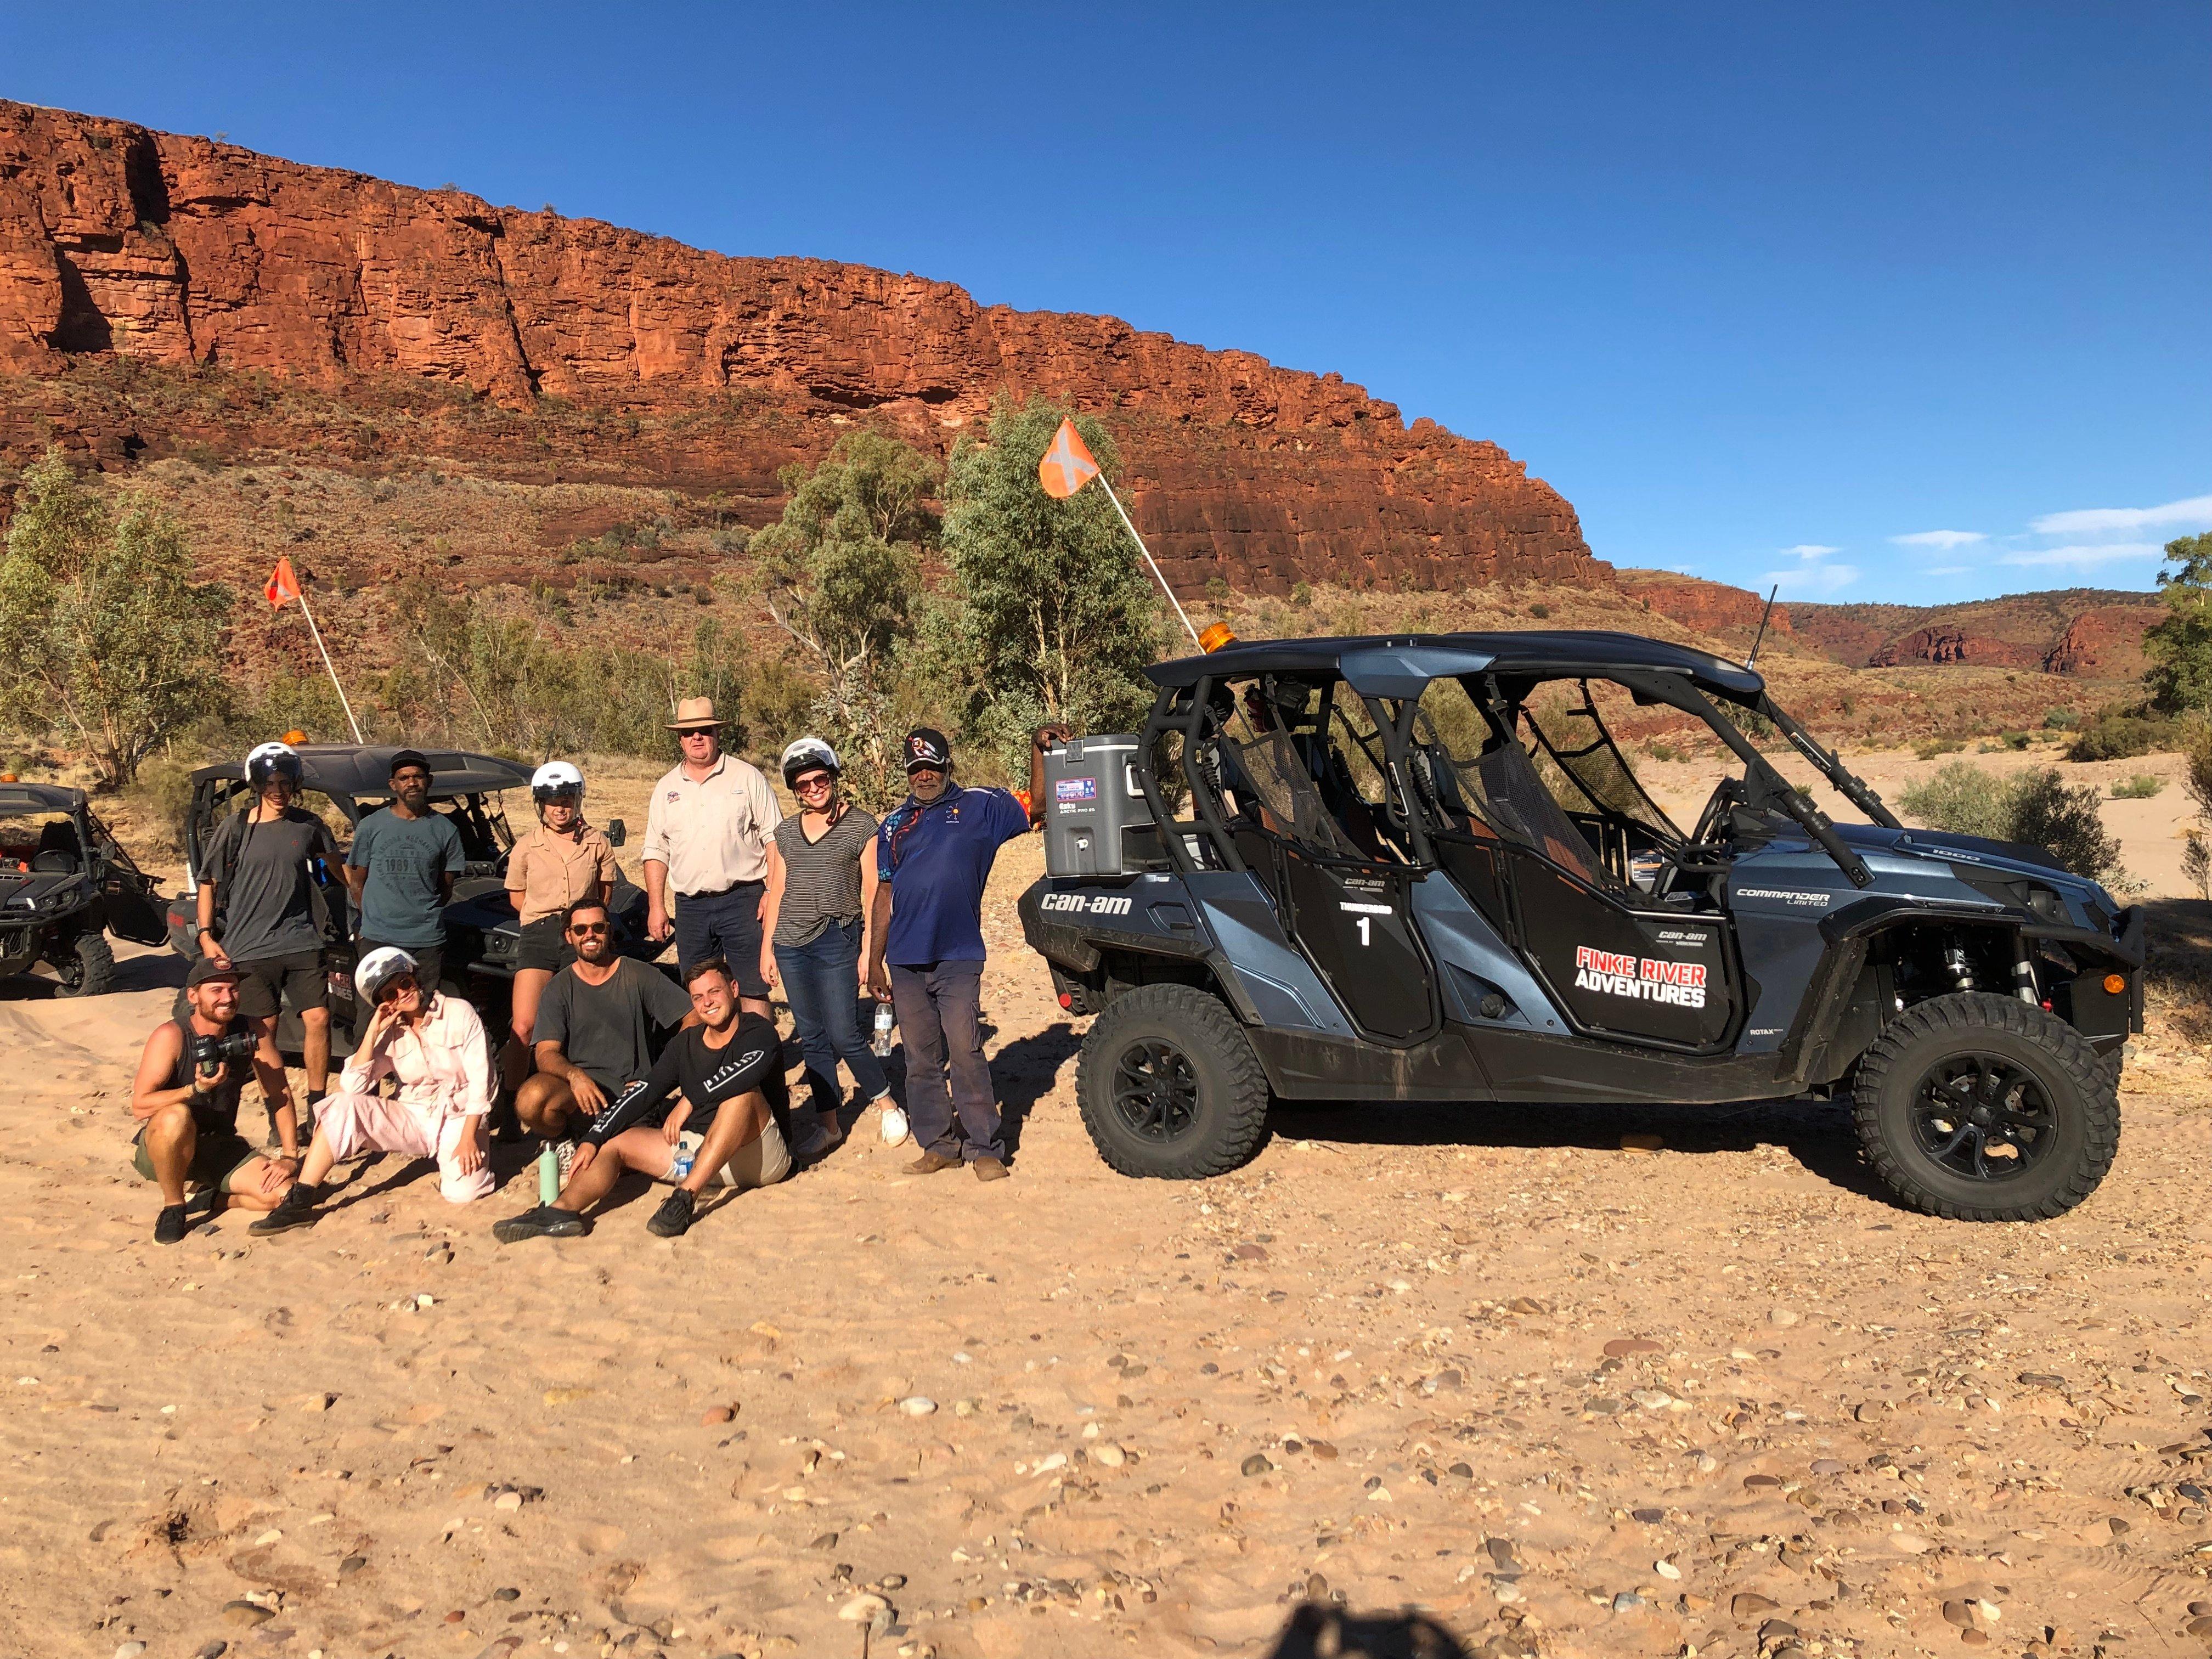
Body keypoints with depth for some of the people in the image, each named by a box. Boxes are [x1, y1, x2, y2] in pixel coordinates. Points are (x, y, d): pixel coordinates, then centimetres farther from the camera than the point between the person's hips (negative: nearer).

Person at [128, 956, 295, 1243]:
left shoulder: (249, 1032, -7)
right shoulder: (171, 1036, -17)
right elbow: (140, 1106, -22)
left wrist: (290, 1157, -9)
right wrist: (197, 1089, -36)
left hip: (221, 1148, 3)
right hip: (159, 1150, -3)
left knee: (285, 1193, -19)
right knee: (176, 1116, -38)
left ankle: (208, 1195, 10)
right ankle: (173, 1208, -13)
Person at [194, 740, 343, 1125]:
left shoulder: (309, 825, 4)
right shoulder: (236, 828, -2)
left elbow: (337, 865, 18)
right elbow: (209, 884, 3)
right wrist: (206, 935, -6)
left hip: (301, 943, 2)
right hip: (248, 949, -1)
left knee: (318, 1019, -4)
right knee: (263, 1033, 2)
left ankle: (316, 1109, 10)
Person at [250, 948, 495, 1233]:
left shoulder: (459, 1013, -8)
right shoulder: (391, 1034, 2)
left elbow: (480, 1079, -11)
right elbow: (351, 1087, -10)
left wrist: (468, 1138, -17)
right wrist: (373, 1031, -14)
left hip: (459, 1118, -3)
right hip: (413, 1119, 3)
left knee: (462, 1192, -28)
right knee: (343, 1106, -21)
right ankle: (299, 1203, -18)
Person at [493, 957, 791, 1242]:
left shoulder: (759, 1032, -6)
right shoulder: (686, 1043, 12)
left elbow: (750, 1070, -30)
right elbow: (643, 1093, 3)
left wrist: (690, 1099, -26)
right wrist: (592, 1140, -8)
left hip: (758, 1155, -6)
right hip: (700, 1152, 6)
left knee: (742, 1091, -34)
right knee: (614, 1143, -4)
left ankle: (686, 1196, -38)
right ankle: (561, 1211, -32)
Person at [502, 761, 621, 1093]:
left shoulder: (597, 843, 7)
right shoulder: (526, 846, 7)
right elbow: (517, 896, 14)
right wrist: (547, 919, 3)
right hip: (539, 937, 0)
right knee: (523, 1028, -11)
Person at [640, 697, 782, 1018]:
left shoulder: (747, 778, 2)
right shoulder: (667, 788, 12)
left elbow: (774, 838, 0)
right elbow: (656, 851, 14)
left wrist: (773, 893, -9)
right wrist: (656, 907, 7)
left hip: (743, 900, -4)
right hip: (690, 905, 4)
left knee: (753, 990, -5)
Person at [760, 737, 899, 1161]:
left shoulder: (861, 826, -1)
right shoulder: (785, 832, 12)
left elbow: (871, 894, -2)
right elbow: (776, 891, 16)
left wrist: (868, 951, -7)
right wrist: (767, 946, 11)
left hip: (838, 940, -4)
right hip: (792, 943, 4)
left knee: (844, 1035, -8)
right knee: (812, 1039, 8)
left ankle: (887, 1103, 14)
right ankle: (827, 1123, 18)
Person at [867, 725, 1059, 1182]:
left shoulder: (980, 807, 5)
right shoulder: (894, 824, 15)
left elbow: (1037, 807, -3)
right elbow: (885, 894, 16)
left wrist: (1038, 749, -14)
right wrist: (875, 961, 13)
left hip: (958, 957, -4)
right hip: (904, 960, 4)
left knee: (965, 1053, -8)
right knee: (921, 1060, 8)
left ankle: (986, 1149, 1)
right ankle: (938, 1146, 18)